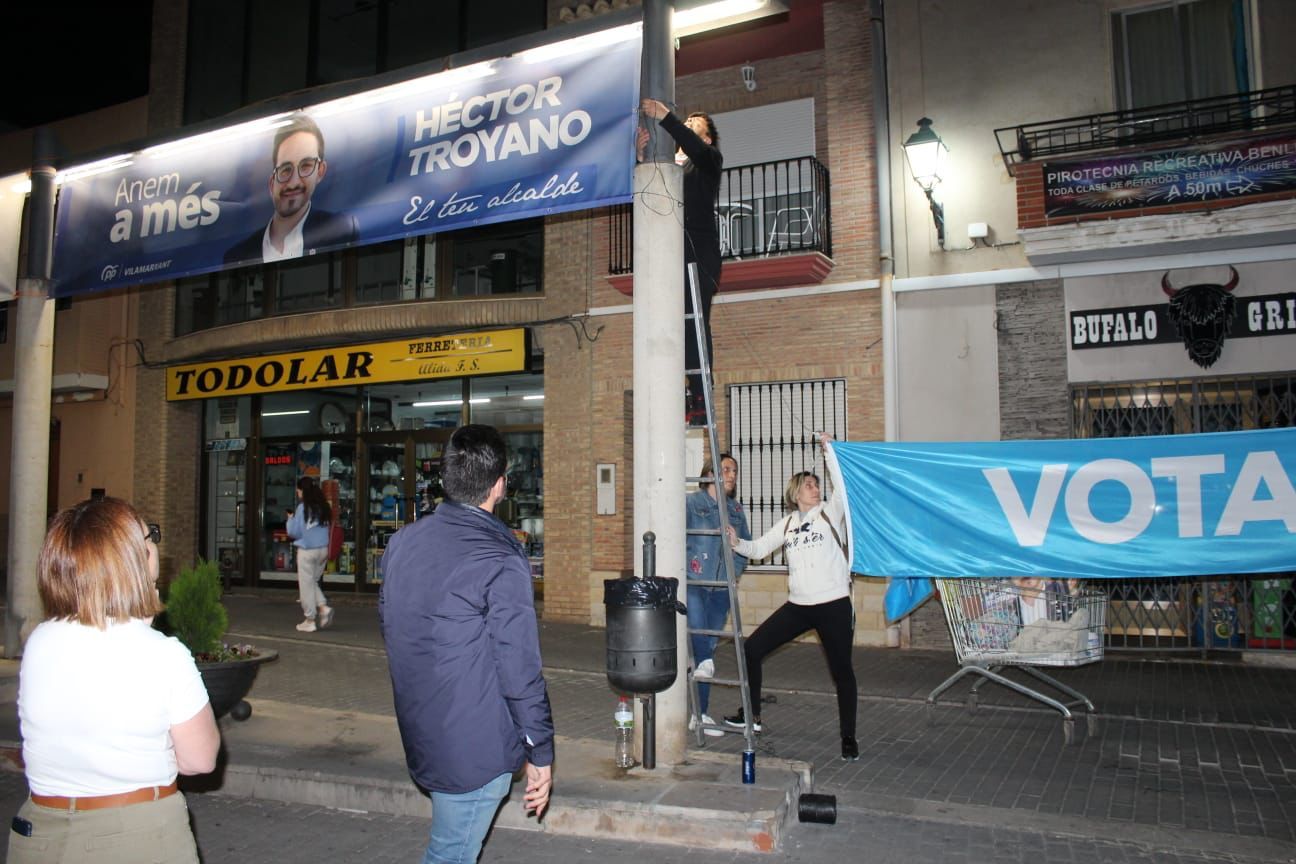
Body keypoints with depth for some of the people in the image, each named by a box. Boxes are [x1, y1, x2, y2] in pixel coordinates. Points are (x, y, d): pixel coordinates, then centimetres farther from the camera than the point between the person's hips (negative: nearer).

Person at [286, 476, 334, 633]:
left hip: (307, 550, -6)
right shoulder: (323, 507, 4)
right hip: (323, 549, 6)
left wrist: (291, 519, 7)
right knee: (313, 582, 21)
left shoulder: (303, 508, -12)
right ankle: (324, 607, 2)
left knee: (306, 585, 5)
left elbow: (294, 532, -9)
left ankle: (310, 620, 10)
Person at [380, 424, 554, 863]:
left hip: (420, 736, 7)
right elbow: (520, 666, -19)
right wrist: (540, 754, -8)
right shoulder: (501, 562, -21)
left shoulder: (401, 542, 1)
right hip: (477, 746, -7)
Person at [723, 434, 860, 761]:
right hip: (798, 606, 5)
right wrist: (737, 543, -8)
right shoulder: (787, 524, 12)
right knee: (751, 648, 4)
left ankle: (848, 738, 19)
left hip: (834, 605, -4)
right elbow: (759, 548, 10)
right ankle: (752, 715, 20)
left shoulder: (831, 511, 0)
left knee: (841, 670, 3)